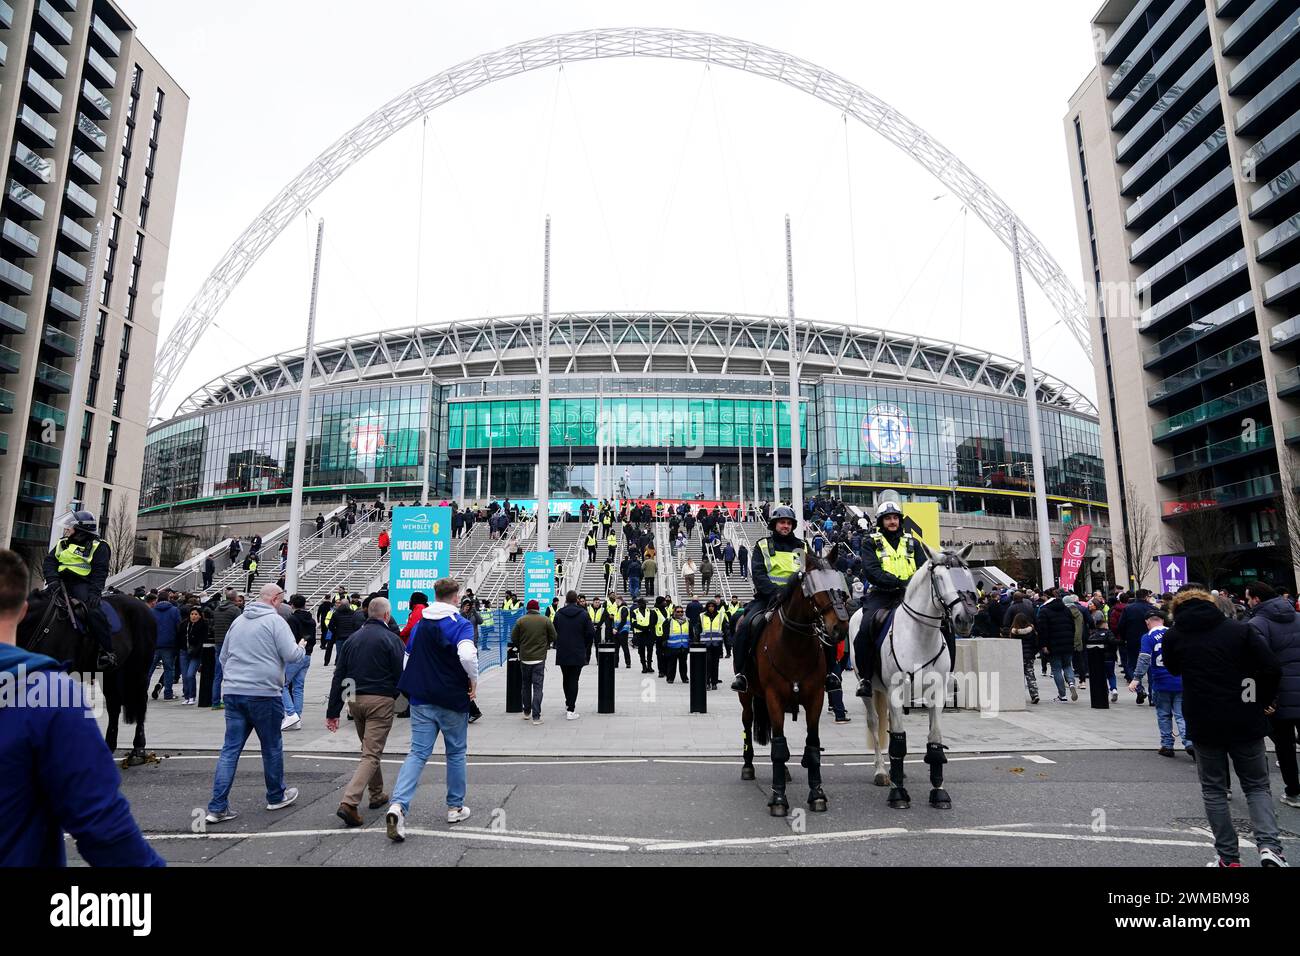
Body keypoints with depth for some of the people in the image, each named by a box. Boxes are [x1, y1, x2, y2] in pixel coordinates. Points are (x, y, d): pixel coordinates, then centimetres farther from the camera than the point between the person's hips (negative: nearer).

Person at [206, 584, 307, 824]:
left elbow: (223, 656, 22)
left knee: (230, 749, 7)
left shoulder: (238, 620, 13)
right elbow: (291, 655, -15)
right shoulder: (275, 620, -10)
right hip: (264, 694, -6)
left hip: (233, 693, 6)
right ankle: (276, 796, 24)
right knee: (272, 747, 10)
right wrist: (302, 647, 6)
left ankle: (217, 807, 3)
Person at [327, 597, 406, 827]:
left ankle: (377, 795, 33)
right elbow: (401, 675, -9)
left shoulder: (353, 638, 9)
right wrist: (398, 697, 10)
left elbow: (338, 676, 9)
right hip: (380, 700, -6)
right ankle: (349, 802, -16)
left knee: (369, 749, 22)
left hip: (355, 700, 6)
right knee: (372, 754, -4)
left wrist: (333, 711, 11)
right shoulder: (391, 639, -8)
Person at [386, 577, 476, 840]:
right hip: (453, 700, -4)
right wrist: (474, 679, -15)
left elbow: (411, 653, 16)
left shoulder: (420, 624, 7)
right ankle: (455, 808, 23)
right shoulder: (460, 624, -14)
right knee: (456, 753, 13)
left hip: (421, 699, 4)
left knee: (418, 753, 5)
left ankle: (398, 805, -15)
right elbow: (467, 655, -32)